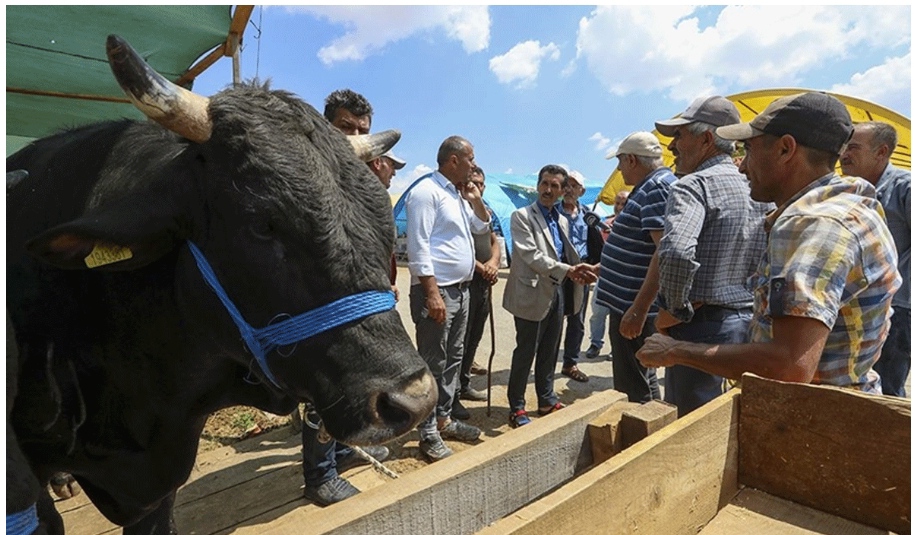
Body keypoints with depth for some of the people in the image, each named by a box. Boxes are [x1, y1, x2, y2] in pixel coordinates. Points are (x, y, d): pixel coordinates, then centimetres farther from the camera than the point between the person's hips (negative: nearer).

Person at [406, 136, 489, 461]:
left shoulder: (459, 194, 17)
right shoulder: (427, 192, -11)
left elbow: (483, 227, 27)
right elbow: (418, 246, -19)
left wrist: (476, 200, 9)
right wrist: (432, 292, -24)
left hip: (461, 289, 10)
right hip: (437, 290, -9)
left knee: (453, 359, 16)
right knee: (433, 364, -1)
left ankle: (443, 419, 29)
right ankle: (428, 434, 10)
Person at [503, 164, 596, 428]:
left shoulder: (562, 221, 16)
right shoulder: (521, 216, -7)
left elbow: (567, 256, 17)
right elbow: (531, 255, -18)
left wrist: (579, 270, -5)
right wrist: (567, 271, -24)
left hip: (557, 292, 7)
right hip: (533, 293, -7)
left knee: (550, 352, 16)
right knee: (525, 353, 1)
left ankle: (547, 401, 30)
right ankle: (516, 408, 15)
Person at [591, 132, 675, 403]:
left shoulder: (658, 187, -16)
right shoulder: (649, 188, 16)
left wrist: (638, 309, -30)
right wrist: (598, 268, 28)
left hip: (634, 307, -10)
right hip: (631, 303, 10)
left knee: (632, 389, -1)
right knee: (644, 379, 21)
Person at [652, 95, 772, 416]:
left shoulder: (694, 184, -15)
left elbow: (676, 253, -33)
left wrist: (676, 308, -18)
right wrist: (748, 300, 18)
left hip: (703, 327, -9)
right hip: (748, 321, 9)